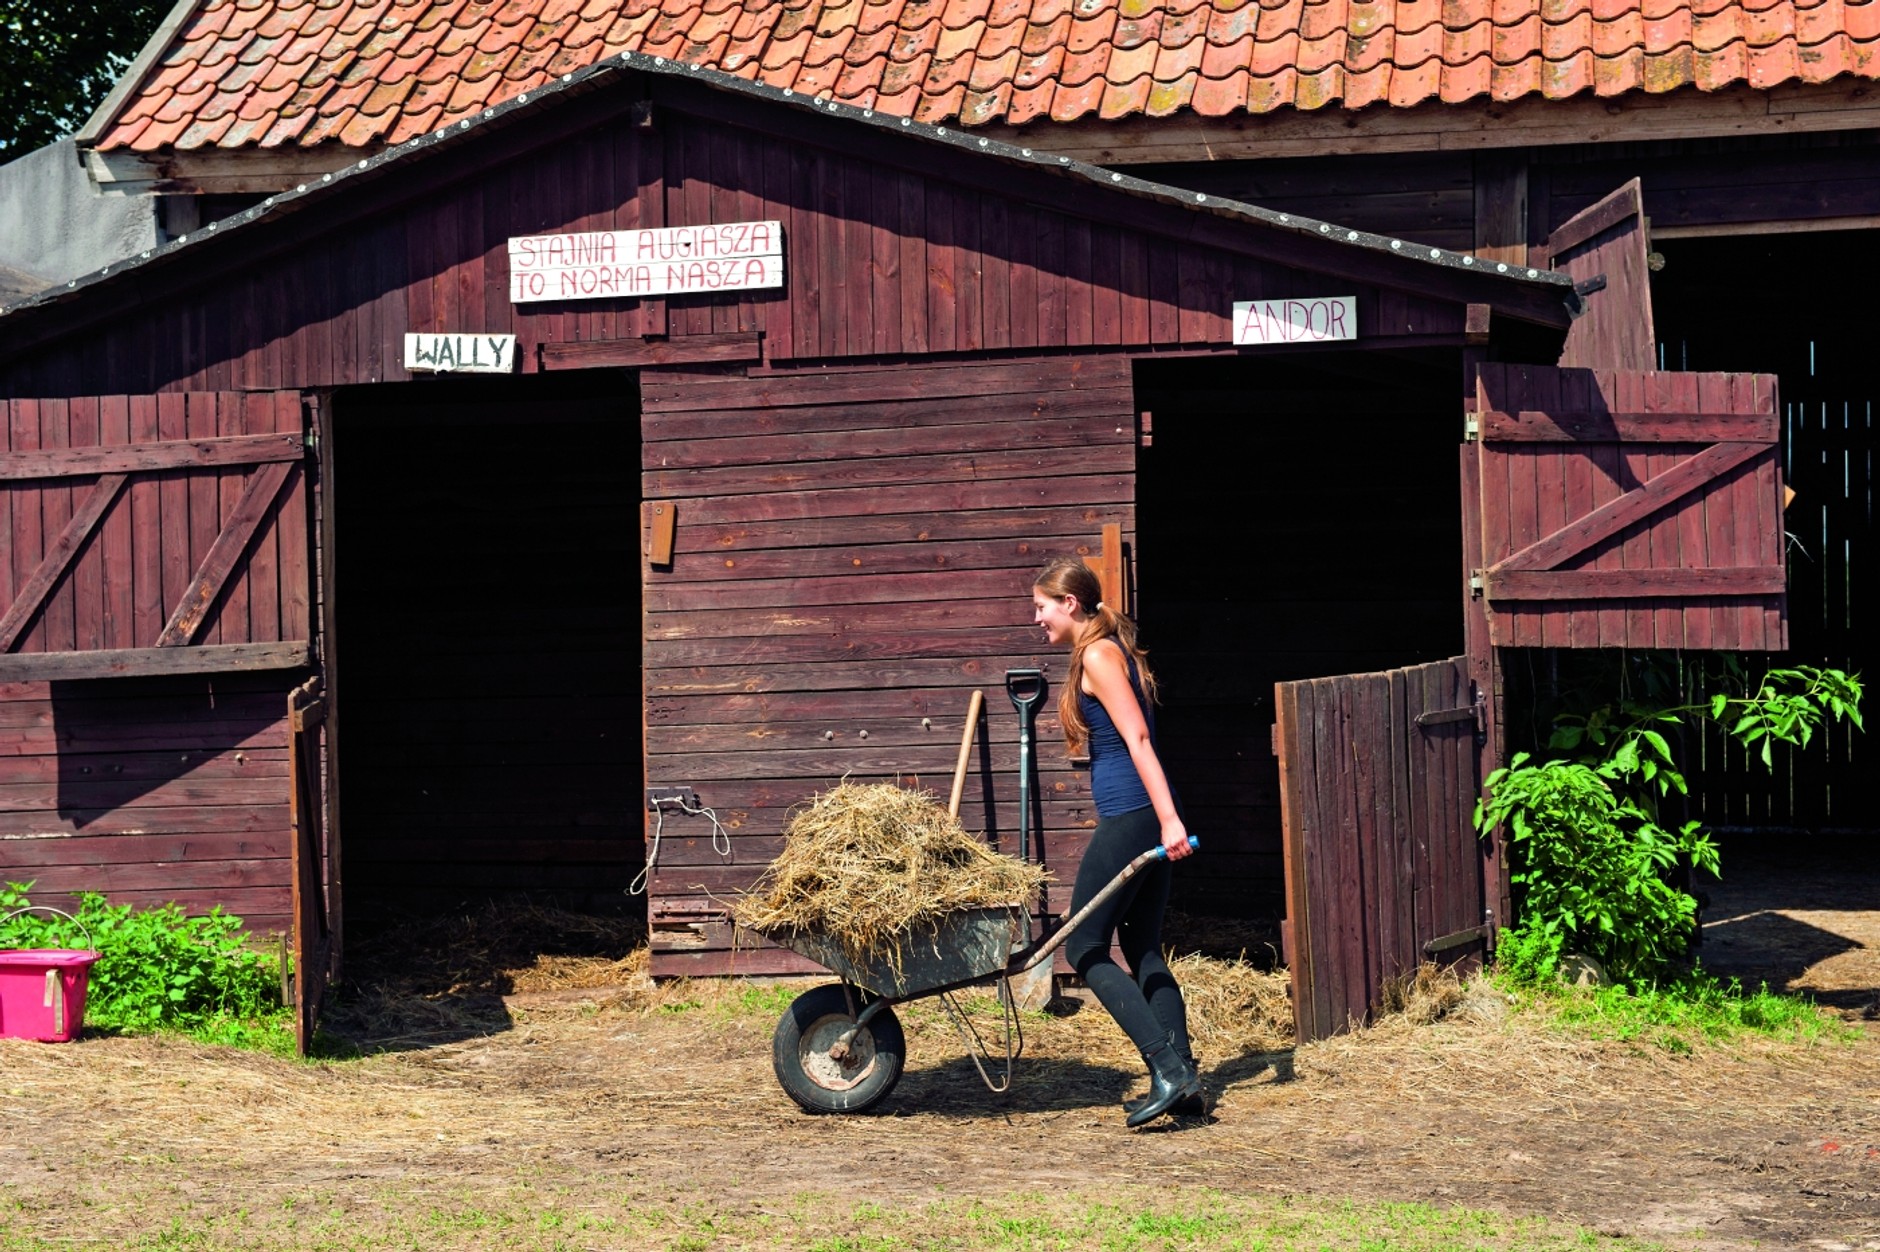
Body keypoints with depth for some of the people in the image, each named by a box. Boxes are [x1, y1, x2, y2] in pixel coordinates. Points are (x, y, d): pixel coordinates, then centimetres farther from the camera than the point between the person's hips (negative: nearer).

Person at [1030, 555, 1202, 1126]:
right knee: (1142, 947, 12)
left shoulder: (1097, 655, -10)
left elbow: (1137, 738, -17)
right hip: (1146, 815, 10)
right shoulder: (1113, 651, 19)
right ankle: (1183, 1078, 7)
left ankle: (1168, 1071, -13)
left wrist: (1168, 818, -23)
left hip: (1130, 815, -10)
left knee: (1085, 949, -5)